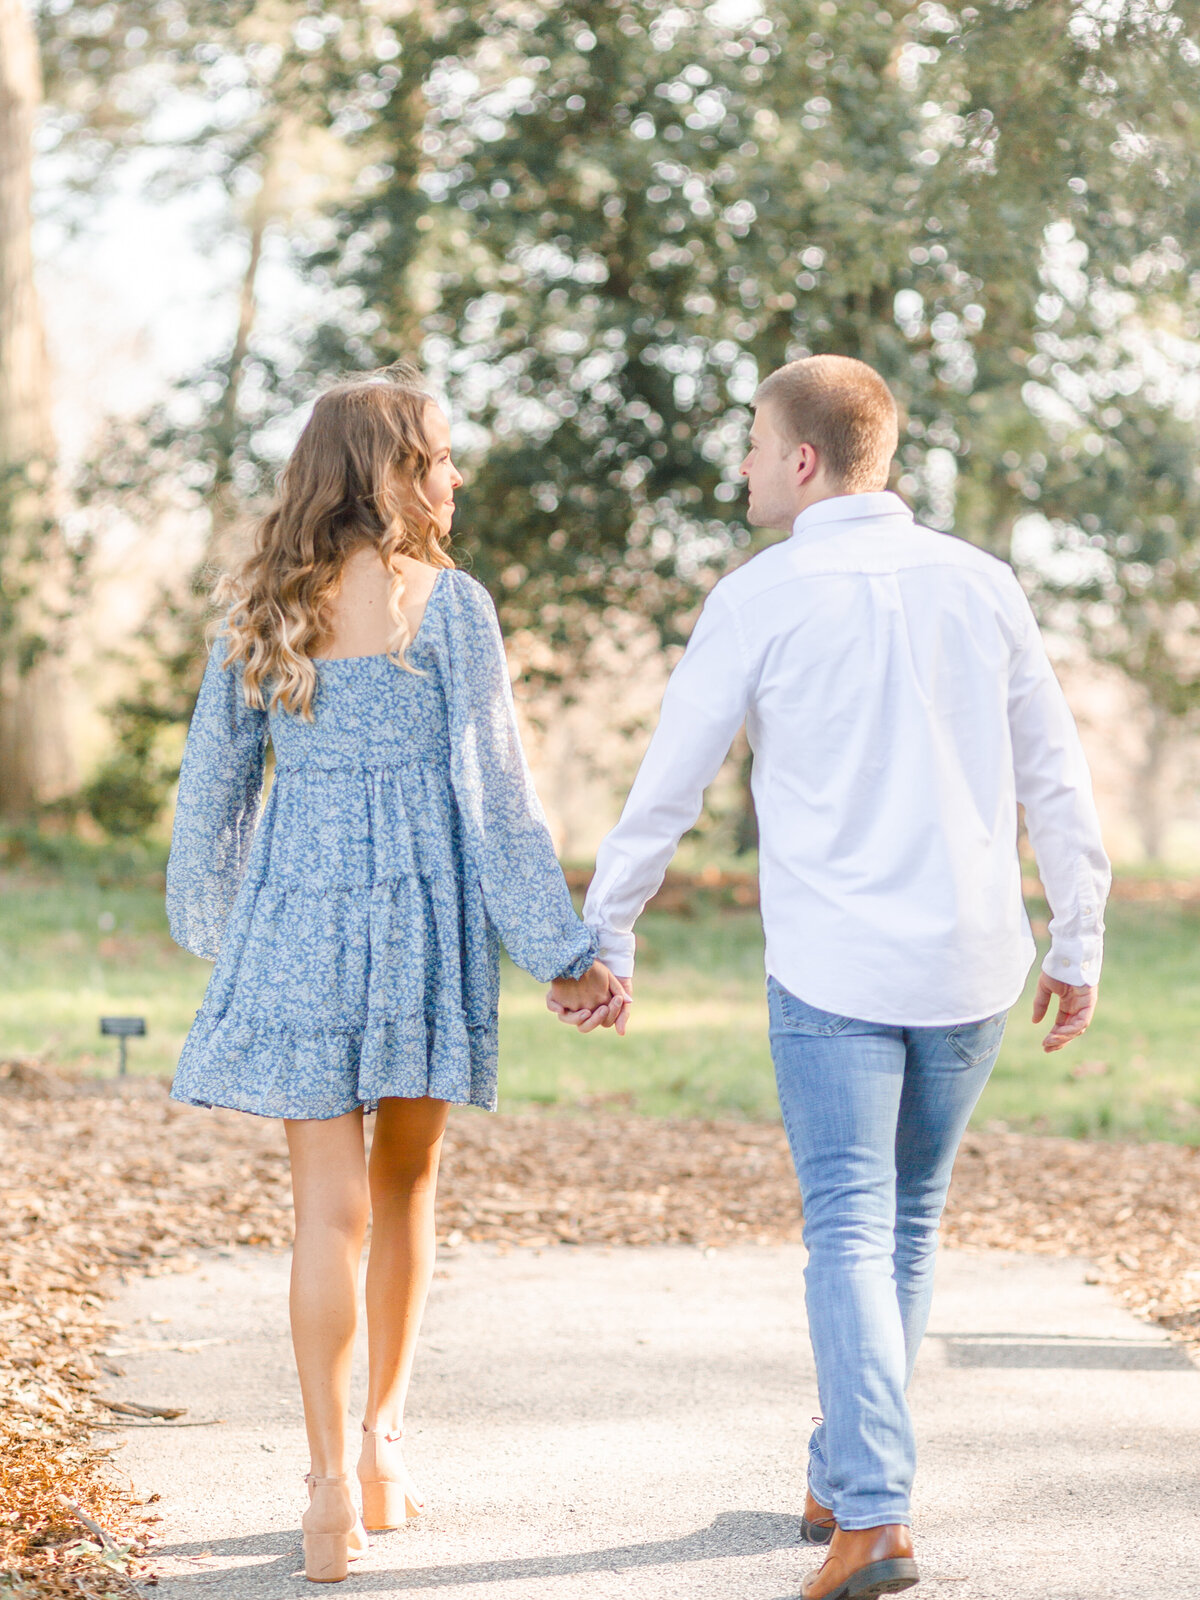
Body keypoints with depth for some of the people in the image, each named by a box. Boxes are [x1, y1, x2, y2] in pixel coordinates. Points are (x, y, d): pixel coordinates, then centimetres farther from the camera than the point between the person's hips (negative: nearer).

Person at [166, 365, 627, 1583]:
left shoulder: (260, 612, 5)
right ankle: (382, 1438, 24)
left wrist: (210, 924, 27)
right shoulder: (446, 604, -7)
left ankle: (332, 1483, -4)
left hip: (297, 910, 2)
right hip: (423, 903, -2)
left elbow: (213, 784, 11)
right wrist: (563, 952, -3)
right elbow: (493, 791, -8)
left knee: (330, 1199, 2)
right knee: (404, 1180, 16)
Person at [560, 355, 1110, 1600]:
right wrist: (1077, 948, 15)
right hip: (969, 965, 4)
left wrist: (600, 942, 9)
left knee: (850, 1237, -2)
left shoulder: (759, 600, -7)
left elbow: (664, 791, -2)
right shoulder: (978, 584, 3)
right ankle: (843, 1480, 27)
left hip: (831, 973, -4)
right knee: (906, 1227, 18)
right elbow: (1056, 780, 6)